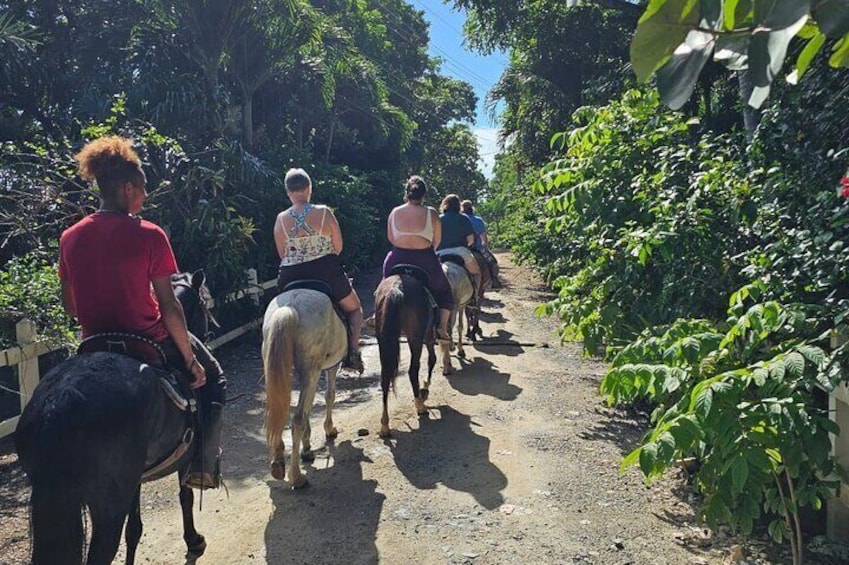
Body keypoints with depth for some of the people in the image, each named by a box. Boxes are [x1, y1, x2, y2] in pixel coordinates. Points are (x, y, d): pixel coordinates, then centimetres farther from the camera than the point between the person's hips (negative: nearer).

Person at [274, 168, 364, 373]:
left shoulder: (281, 219, -2)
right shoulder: (324, 213, -8)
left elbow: (282, 255, 4)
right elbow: (338, 246, -2)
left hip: (291, 279, 2)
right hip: (327, 274, -2)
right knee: (354, 308, 20)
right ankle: (352, 352, 7)